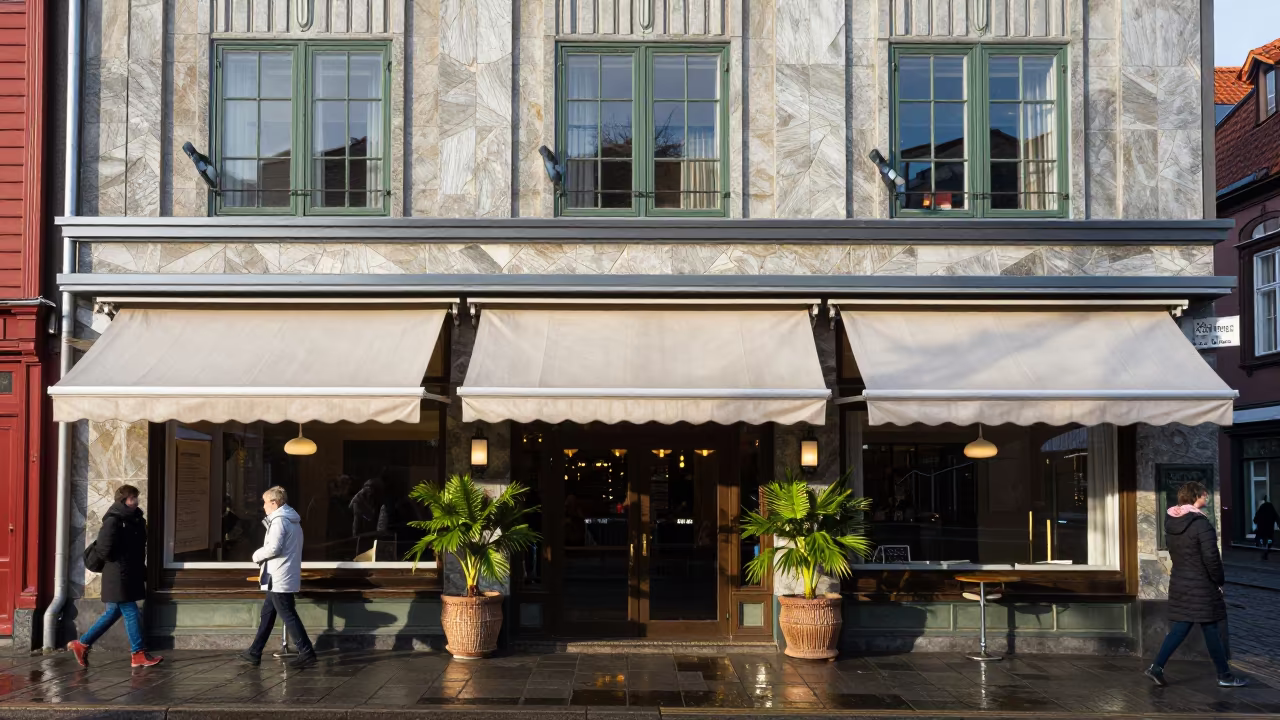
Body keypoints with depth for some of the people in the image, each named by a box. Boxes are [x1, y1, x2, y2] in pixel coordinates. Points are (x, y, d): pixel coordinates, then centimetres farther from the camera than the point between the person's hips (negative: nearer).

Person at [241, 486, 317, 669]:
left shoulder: (279, 520, -15)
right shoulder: (293, 520, 15)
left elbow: (273, 548, -24)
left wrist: (257, 555, -6)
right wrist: (265, 564, 14)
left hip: (279, 579, -10)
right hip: (282, 577, 10)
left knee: (288, 615, -6)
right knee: (267, 614, 15)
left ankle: (306, 652, -6)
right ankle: (255, 652, 21)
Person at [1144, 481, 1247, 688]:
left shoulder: (1172, 523, 7)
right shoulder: (1201, 523, -17)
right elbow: (1211, 557, -18)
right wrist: (1219, 580, -7)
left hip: (1179, 582, 7)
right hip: (1201, 585, -7)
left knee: (1179, 628, 10)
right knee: (1212, 630, 3)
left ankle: (1157, 667, 2)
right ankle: (1224, 676, 13)